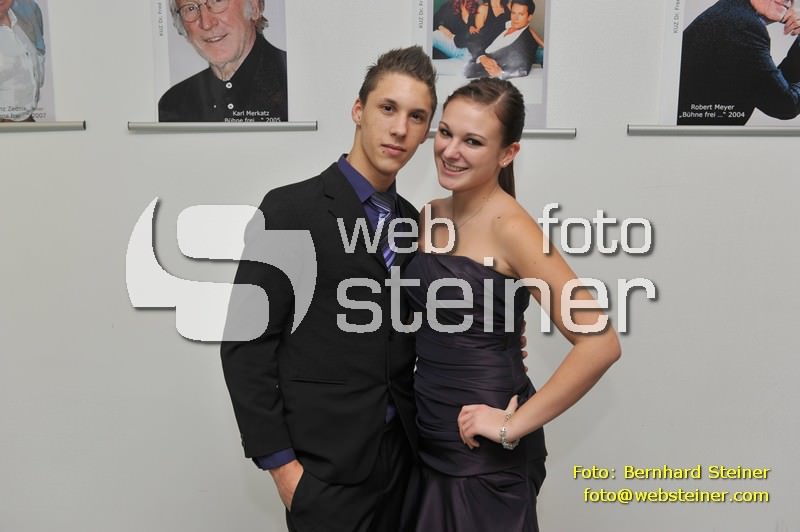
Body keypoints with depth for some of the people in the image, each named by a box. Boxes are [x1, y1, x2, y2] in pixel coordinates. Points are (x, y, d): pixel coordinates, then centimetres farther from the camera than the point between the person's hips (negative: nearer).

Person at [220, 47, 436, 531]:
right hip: (326, 463, -6)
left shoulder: (412, 221, 7)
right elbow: (246, 345, -12)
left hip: (402, 454, 6)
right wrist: (280, 463, -13)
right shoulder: (291, 209, -12)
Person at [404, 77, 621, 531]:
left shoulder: (510, 227, -18)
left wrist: (515, 425, -19)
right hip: (429, 436, 6)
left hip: (483, 451, -6)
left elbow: (600, 343, -24)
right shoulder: (430, 216, 3)